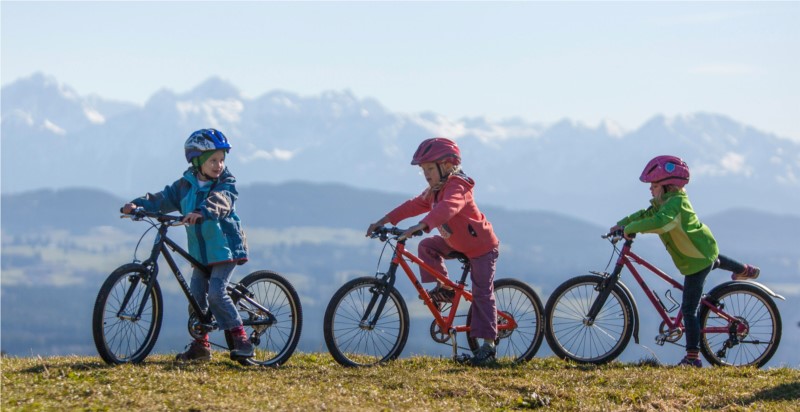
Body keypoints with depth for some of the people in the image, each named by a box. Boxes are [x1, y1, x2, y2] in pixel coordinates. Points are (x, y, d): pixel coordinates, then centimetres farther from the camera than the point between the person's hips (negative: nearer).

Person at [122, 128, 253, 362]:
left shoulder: (225, 184, -6)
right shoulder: (186, 185, 8)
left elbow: (220, 201, -27)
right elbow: (163, 199, 0)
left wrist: (201, 212, -47)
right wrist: (138, 205, -18)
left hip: (225, 247, -6)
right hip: (201, 252, 6)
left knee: (216, 292, -18)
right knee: (196, 295, 4)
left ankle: (241, 340, -12)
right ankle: (200, 344, 15)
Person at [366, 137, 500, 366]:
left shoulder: (456, 187, -26)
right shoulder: (435, 190, 4)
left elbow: (446, 208, -45)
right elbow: (413, 205, 2)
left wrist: (420, 226, -58)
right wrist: (384, 221, -8)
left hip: (481, 246, -9)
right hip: (458, 243, 9)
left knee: (482, 294, -8)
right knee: (427, 246, -7)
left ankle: (488, 345, -5)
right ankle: (444, 288, 4)